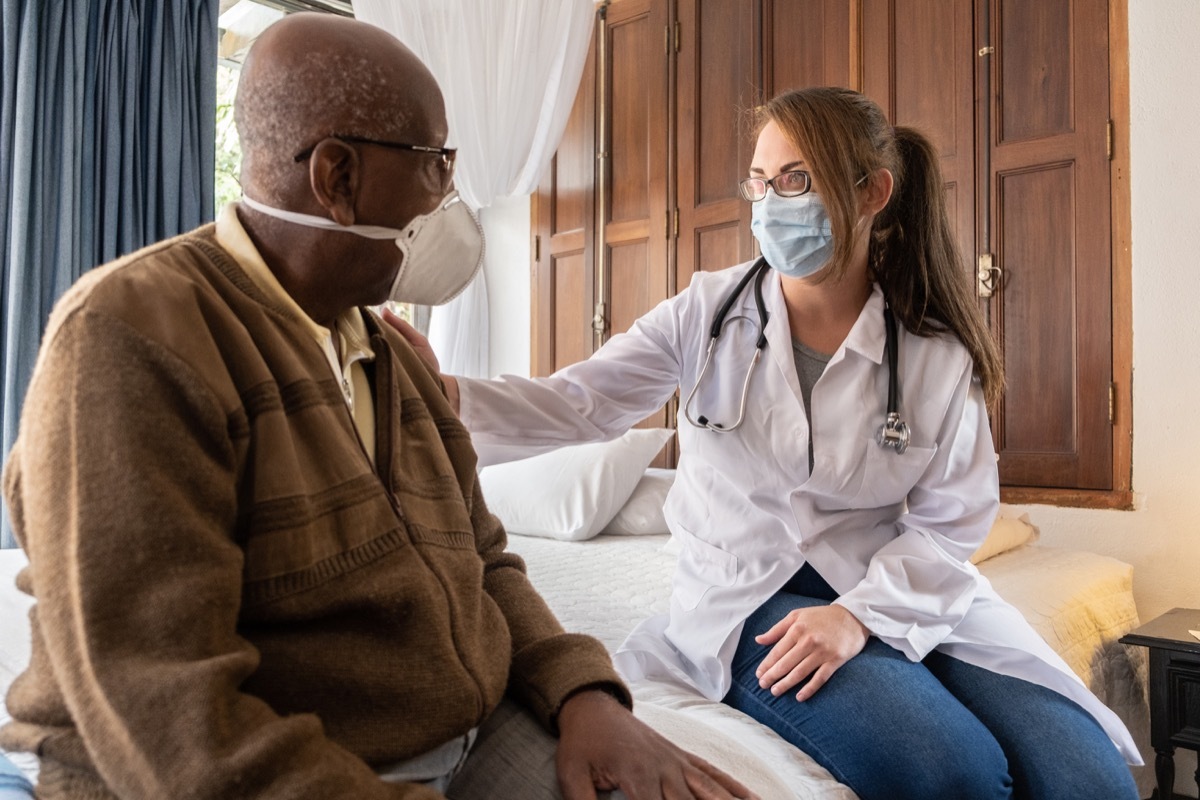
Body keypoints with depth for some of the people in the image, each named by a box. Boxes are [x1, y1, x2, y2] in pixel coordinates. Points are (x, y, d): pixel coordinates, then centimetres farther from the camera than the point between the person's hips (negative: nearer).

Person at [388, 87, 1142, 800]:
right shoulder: (708, 313, -3)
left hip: (899, 593, 3)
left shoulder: (937, 355, -2)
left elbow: (949, 520, -4)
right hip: (749, 597, -2)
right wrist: (448, 393, -25)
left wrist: (860, 614, -19)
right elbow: (575, 403, -10)